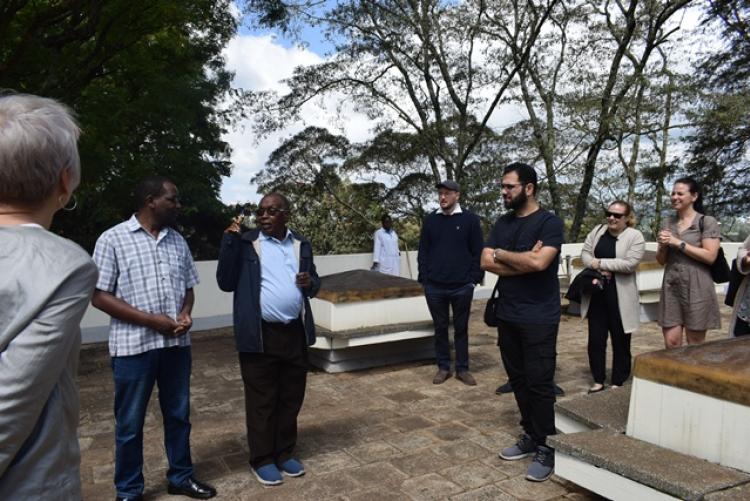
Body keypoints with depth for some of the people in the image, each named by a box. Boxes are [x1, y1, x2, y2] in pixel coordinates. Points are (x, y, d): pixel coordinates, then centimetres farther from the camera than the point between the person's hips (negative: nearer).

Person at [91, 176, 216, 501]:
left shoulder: (177, 240, 9)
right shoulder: (113, 239, -7)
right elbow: (99, 295, -10)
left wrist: (185, 314, -7)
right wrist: (151, 319, -17)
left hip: (177, 344, 5)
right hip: (134, 345, -5)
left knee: (178, 414, 15)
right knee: (130, 423, 9)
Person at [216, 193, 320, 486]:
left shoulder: (301, 245, 9)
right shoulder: (245, 243, -2)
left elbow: (313, 284, 17)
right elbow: (226, 283, -8)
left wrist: (310, 282, -7)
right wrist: (229, 241, -15)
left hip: (295, 333, 4)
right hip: (260, 335, -4)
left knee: (291, 398, 14)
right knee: (261, 401, 7)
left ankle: (285, 453, 31)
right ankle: (261, 460, 24)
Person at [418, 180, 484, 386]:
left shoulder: (470, 219, 0)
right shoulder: (430, 220, 6)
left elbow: (478, 252, 0)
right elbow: (423, 252, 8)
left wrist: (474, 278, -6)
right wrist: (424, 278, 1)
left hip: (462, 287, -2)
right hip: (435, 287, 2)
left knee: (461, 328, 9)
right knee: (440, 328, 10)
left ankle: (462, 369, 20)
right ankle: (443, 367, 21)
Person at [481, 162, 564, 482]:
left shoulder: (549, 222, -9)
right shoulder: (502, 223, 10)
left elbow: (539, 262, -24)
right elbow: (485, 262, -1)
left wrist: (501, 254, -9)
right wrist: (523, 262, -13)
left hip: (539, 318, -6)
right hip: (507, 315, 6)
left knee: (539, 382, -1)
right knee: (518, 380, 14)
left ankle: (546, 448, 13)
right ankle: (530, 436, 28)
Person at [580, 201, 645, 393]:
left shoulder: (635, 236, -8)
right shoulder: (597, 231, 6)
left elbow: (630, 263, -19)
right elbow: (585, 254, 2)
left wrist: (600, 263, -16)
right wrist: (598, 269, -16)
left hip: (620, 297, -4)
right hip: (596, 293, 4)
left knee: (620, 340, 9)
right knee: (595, 338, 8)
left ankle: (618, 382, 23)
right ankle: (598, 380, 21)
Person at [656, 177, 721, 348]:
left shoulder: (707, 222, -2)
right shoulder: (669, 223, 13)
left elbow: (710, 257, -12)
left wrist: (678, 243, -13)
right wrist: (663, 245, -5)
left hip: (696, 288, -4)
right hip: (671, 286, 5)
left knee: (695, 344, 4)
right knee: (671, 343, 4)